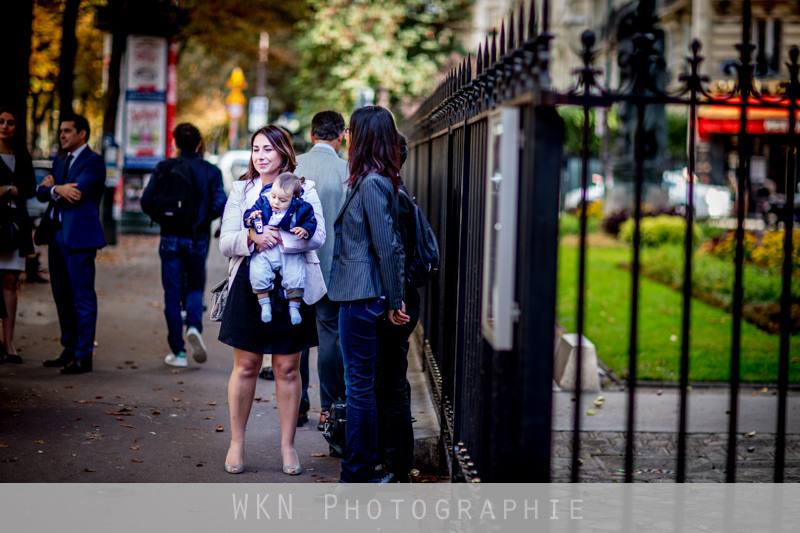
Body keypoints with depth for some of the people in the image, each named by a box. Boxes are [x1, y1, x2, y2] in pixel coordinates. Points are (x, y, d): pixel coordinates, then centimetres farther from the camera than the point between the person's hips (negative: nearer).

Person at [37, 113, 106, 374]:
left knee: (83, 297, -6)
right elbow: (42, 192, 10)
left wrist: (53, 187, -4)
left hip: (79, 236, -9)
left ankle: (84, 356, -5)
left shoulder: (93, 161, -6)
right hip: (56, 234, 9)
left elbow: (77, 192, -19)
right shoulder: (60, 162, 19)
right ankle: (69, 350, 22)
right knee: (62, 296, 13)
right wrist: (56, 189, -10)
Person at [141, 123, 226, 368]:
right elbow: (219, 205, -12)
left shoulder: (164, 168, -2)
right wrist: (203, 219, 6)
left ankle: (178, 351, 5)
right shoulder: (211, 171, -2)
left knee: (172, 294, 6)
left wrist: (162, 218, 10)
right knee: (195, 288, 16)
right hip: (197, 239, 0)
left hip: (170, 238, 0)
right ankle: (194, 326, -13)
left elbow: (146, 201, -7)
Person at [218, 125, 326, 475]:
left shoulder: (303, 188, 5)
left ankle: (287, 445, 13)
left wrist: (277, 239, -18)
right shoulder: (241, 191, 11)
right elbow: (225, 242, 2)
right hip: (249, 286, 1)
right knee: (245, 366, 3)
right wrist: (252, 237, -18)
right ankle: (237, 443, 14)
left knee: (287, 368, 3)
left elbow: (317, 235, -8)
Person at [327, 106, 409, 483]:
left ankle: (356, 476, 3)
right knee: (360, 384, 15)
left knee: (359, 385, -3)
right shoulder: (372, 180, 12)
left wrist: (393, 301, -11)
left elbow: (387, 247, -17)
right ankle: (361, 470, 23)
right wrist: (394, 299, 17)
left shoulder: (371, 183, -17)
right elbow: (391, 245, 16)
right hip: (359, 294, 10)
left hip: (362, 297, -10)